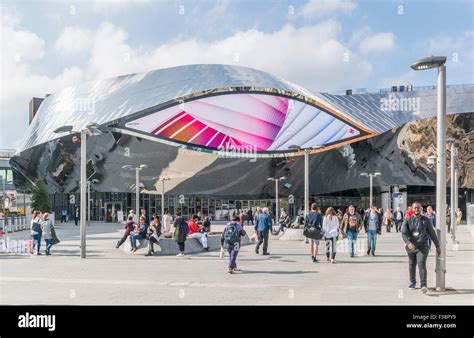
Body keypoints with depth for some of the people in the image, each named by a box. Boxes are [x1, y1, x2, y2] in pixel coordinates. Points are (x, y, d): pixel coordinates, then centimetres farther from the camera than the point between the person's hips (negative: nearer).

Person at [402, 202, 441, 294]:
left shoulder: (426, 220, 6)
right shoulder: (407, 220, 3)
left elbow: (432, 233, 12)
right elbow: (404, 233, -8)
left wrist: (437, 246, 13)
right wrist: (408, 243, -26)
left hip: (422, 247, -2)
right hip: (411, 247, 2)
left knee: (421, 264, -19)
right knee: (411, 265, 13)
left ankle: (424, 285, -22)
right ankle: (412, 282, 33)